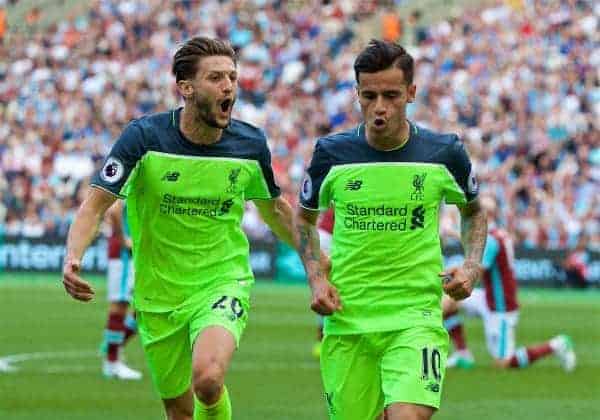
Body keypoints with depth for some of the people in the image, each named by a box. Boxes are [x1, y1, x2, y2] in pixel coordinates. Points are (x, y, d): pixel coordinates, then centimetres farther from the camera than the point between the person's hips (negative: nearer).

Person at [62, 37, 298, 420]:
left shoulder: (251, 144, -6)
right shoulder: (145, 137, -14)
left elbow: (274, 208, 15)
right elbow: (95, 206, -12)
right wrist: (73, 260, -29)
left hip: (223, 282, -1)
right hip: (159, 294, 1)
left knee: (208, 379, -30)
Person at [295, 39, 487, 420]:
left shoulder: (445, 153, -2)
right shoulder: (331, 153, -1)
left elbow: (473, 211, 17)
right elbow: (305, 218, 16)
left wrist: (472, 266, 1)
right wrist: (316, 278, 1)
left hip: (416, 317, -2)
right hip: (346, 318, 2)